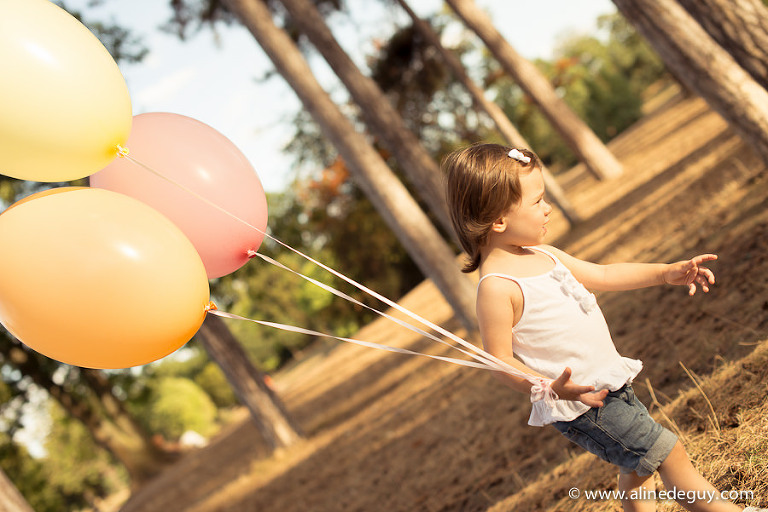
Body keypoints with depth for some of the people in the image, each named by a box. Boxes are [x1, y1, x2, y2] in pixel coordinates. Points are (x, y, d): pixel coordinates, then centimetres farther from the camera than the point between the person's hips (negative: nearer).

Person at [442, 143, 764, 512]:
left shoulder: (542, 254, 6)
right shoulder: (496, 287, -23)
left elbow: (602, 275, 16)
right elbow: (500, 359, -21)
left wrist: (666, 272, 12)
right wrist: (550, 388, -34)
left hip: (609, 381, 9)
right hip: (581, 401, -9)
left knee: (636, 468, 21)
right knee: (666, 450, -4)